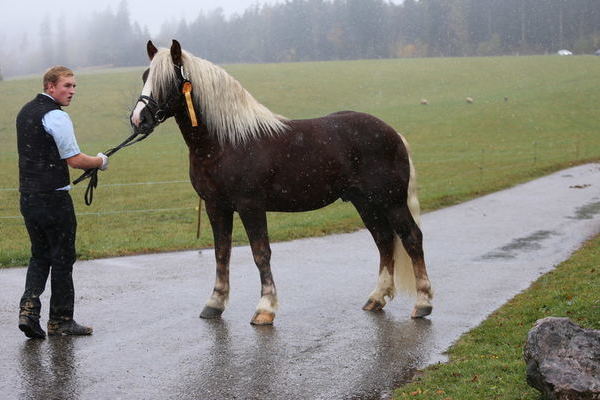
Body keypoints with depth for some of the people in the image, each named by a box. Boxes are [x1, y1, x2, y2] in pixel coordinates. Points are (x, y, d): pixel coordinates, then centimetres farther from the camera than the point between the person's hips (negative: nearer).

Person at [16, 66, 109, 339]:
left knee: (40, 256, 16)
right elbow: (75, 160, -16)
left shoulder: (25, 112, 14)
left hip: (27, 196, 8)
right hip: (53, 198, -8)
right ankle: (60, 320, 11)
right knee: (62, 259, 4)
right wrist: (100, 162, 4)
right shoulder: (56, 116, -14)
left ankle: (29, 308, 0)